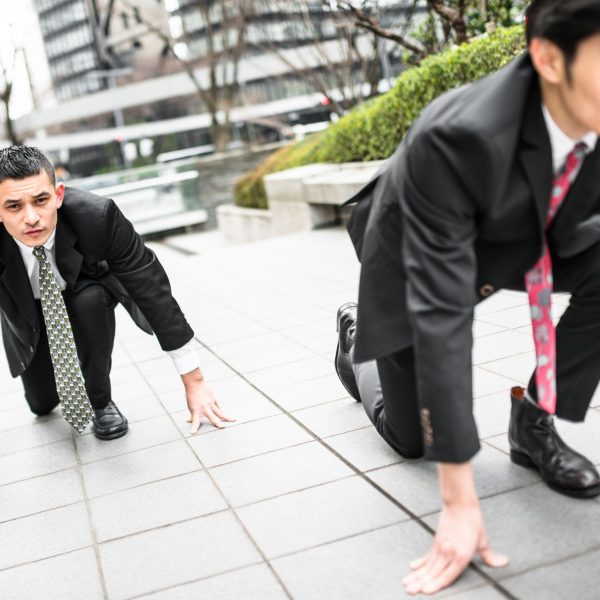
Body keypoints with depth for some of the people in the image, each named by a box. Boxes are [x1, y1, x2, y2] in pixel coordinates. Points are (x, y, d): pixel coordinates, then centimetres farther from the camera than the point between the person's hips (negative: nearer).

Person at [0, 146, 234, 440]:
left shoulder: (96, 215, -38)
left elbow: (152, 290, -31)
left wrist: (194, 382, -29)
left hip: (84, 291, -1)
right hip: (28, 311, 2)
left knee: (90, 300, -35)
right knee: (42, 404, 3)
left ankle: (100, 399, -11)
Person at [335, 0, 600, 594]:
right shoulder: (456, 140, -42)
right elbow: (441, 313, -40)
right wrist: (460, 501, -38)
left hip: (526, 237, 4)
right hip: (416, 257, -4)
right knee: (410, 438, 8)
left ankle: (533, 420, -5)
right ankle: (357, 337, 38)